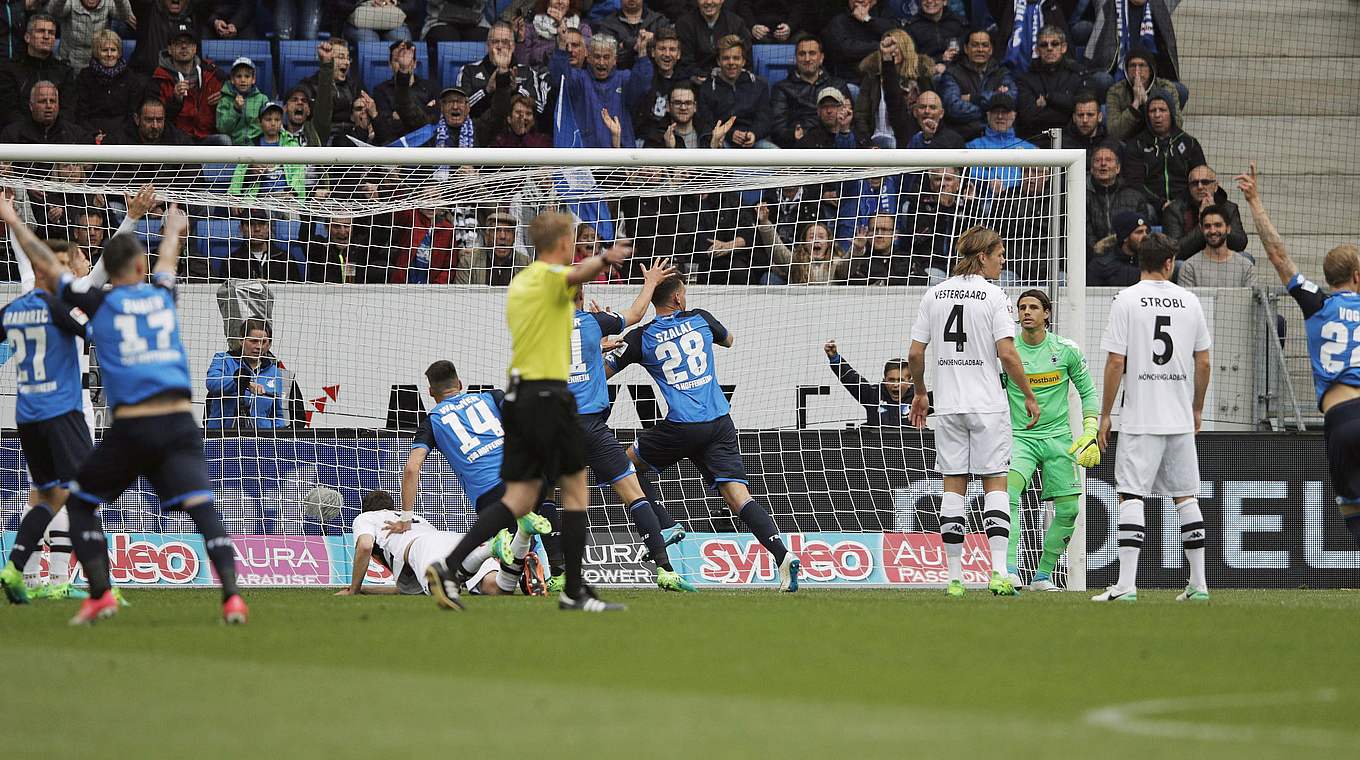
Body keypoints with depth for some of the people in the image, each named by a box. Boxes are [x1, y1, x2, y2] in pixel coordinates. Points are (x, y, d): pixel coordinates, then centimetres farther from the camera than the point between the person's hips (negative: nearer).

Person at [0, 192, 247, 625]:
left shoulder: (101, 304, 5)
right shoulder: (162, 296, 13)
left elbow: (46, 265, 16)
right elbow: (168, 258, 38)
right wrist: (173, 228, 60)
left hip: (130, 428, -2)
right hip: (179, 426, 2)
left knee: (80, 503, 17)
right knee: (202, 508, -9)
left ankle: (100, 594, 5)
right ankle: (231, 595, -29)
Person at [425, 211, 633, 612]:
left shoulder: (520, 282, 18)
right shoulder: (551, 276, -9)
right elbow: (577, 275, -33)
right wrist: (604, 260, -49)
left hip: (517, 395, 8)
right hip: (549, 395, -8)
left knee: (519, 499, 4)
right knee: (575, 488, 4)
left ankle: (450, 567, -11)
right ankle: (574, 591, 7)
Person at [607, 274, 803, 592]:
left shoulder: (641, 338, 3)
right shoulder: (700, 319, 11)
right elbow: (729, 340, 34)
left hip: (680, 428, -3)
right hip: (720, 422, 3)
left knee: (628, 462, 22)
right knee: (738, 495, -4)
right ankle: (782, 555, -23)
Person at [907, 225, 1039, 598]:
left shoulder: (934, 295, 6)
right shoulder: (993, 295, -7)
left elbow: (915, 353, 6)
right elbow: (1007, 354, -13)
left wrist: (920, 393, 21)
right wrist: (1029, 396, -3)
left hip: (948, 405, 4)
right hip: (988, 405, -4)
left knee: (953, 485, 6)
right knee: (995, 483, 0)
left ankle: (954, 577, 4)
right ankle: (999, 572, -11)